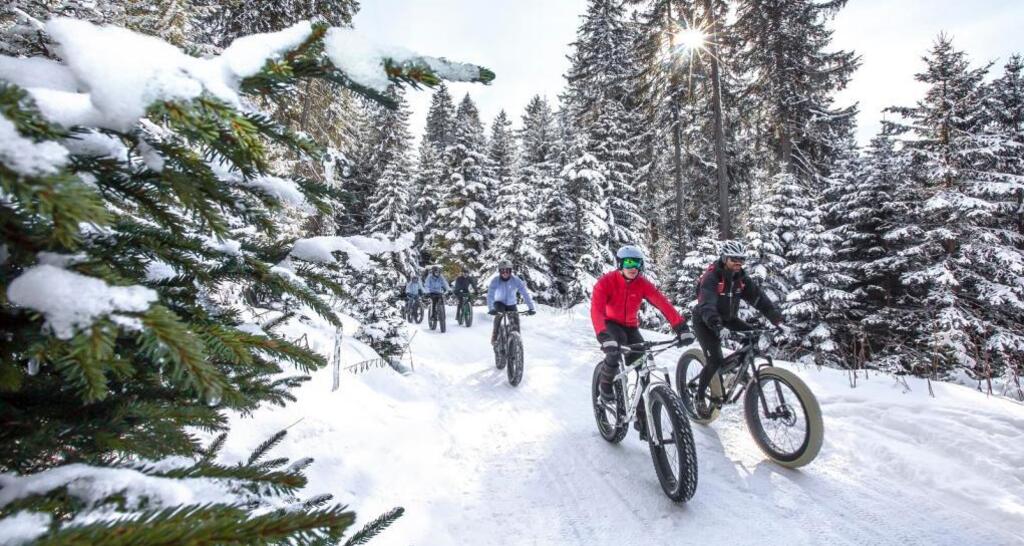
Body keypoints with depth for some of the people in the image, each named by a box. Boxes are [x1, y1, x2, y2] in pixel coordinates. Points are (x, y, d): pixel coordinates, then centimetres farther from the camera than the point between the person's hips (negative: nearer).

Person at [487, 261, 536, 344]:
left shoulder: (516, 280, -21)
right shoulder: (495, 280, -22)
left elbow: (525, 293, -25)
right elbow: (490, 295, -31)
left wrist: (531, 308, -35)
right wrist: (490, 309, -47)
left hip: (511, 304, 1)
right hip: (499, 303, -1)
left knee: (515, 321, -15)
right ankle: (494, 338, -17)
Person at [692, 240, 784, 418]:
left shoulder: (741, 277, -4)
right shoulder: (712, 277, -25)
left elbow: (757, 295, -14)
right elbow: (706, 302, -41)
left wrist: (775, 314, -29)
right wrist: (713, 320, -59)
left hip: (727, 317, 7)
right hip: (705, 320, -7)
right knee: (715, 360, -16)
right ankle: (700, 396, 4)